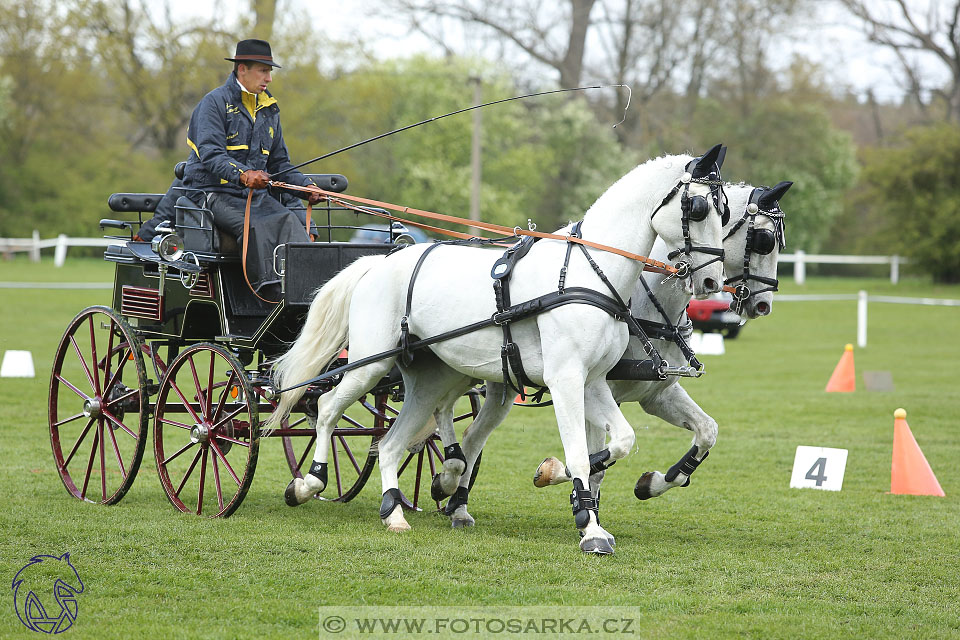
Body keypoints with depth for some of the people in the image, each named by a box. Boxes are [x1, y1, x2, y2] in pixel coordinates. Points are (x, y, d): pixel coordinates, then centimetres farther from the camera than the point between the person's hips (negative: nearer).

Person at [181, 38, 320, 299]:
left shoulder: (268, 109, 19)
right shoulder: (215, 102, -5)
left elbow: (279, 162, 22)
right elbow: (211, 156, -18)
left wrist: (307, 187, 3)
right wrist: (242, 175, -36)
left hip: (256, 194, 6)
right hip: (214, 194, -6)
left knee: (288, 221, -26)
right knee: (254, 225, -35)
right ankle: (270, 292, -41)